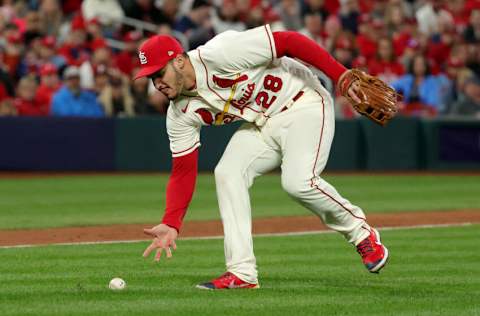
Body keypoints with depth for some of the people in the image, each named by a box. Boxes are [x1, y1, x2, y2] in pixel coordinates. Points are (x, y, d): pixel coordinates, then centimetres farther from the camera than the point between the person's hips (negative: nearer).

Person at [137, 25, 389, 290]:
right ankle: (242, 274, -14)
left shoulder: (220, 55, -27)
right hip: (260, 126, 7)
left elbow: (289, 41, -26)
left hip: (302, 105, -7)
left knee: (298, 182, -26)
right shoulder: (180, 113, -5)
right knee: (226, 174, -15)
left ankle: (361, 233, -1)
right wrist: (171, 225, -15)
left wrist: (342, 76, -28)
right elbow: (183, 171, -2)